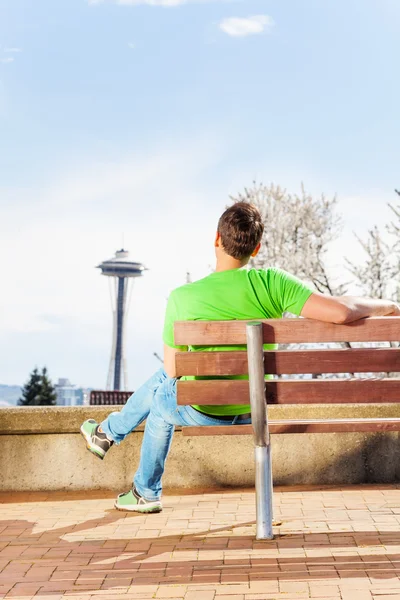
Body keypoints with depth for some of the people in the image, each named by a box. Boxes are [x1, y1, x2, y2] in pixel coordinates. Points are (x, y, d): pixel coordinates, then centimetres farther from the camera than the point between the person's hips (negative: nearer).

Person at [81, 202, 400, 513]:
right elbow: (341, 311, -29)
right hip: (249, 413, 3)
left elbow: (173, 370, -10)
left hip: (200, 412, -3)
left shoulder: (181, 298, -21)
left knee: (161, 391, 33)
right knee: (161, 381, 31)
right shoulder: (272, 283, -21)